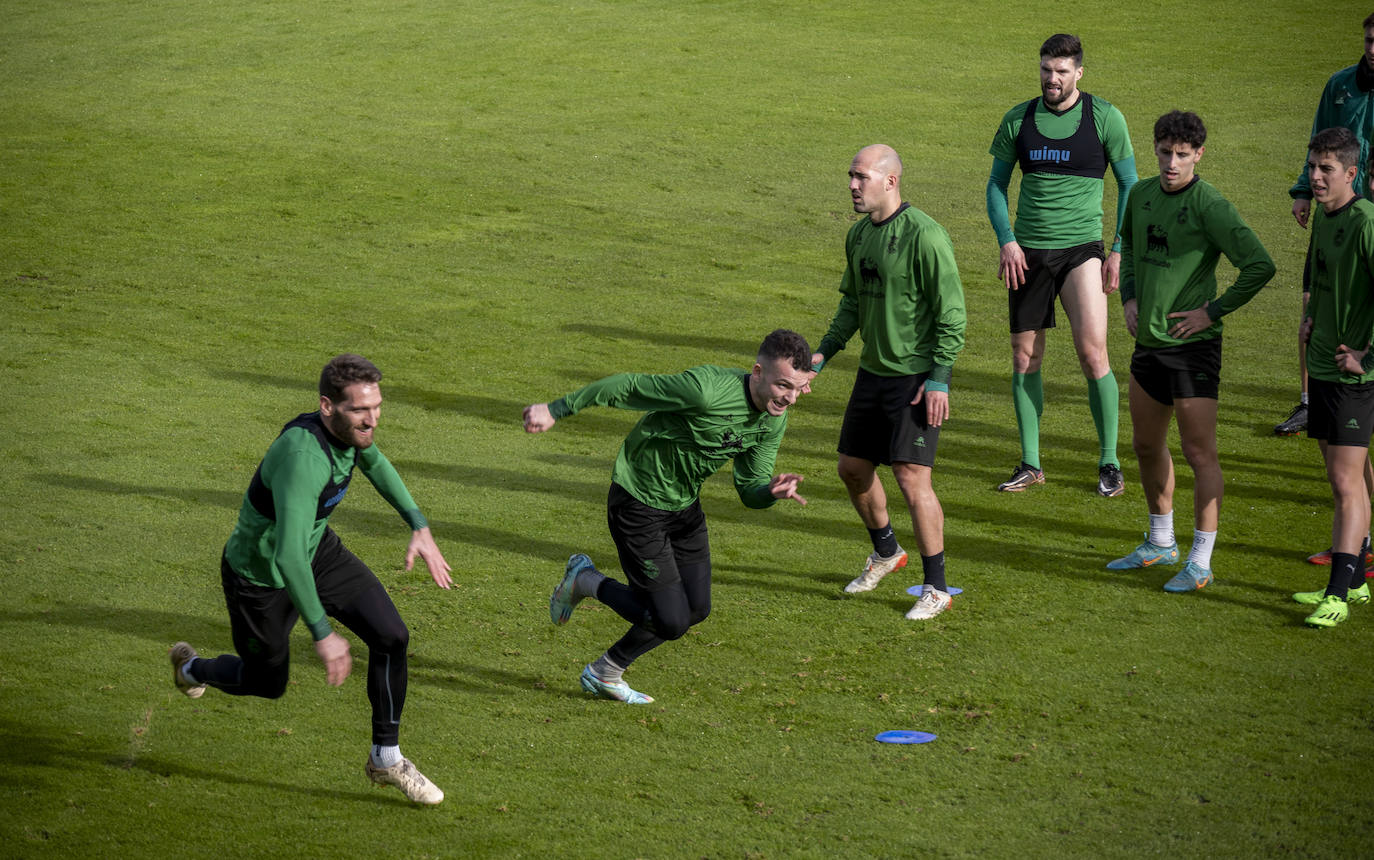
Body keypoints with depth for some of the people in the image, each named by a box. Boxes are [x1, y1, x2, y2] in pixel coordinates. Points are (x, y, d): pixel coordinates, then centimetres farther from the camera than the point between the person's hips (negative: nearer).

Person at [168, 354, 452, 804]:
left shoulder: (350, 428, -14)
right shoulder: (302, 456, -41)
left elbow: (374, 463, 13)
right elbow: (289, 557, -46)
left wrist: (419, 526, 8)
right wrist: (322, 633, -45)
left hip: (318, 551, 7)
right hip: (261, 576, -7)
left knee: (391, 637, -8)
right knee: (267, 683, 16)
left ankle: (386, 759, 10)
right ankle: (192, 667, 50)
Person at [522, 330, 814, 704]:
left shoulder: (773, 420, -7)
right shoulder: (706, 389, -32)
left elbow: (749, 490, 1)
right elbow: (628, 386, -23)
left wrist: (772, 491, -24)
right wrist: (555, 410, -20)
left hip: (684, 506, 8)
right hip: (638, 506, -8)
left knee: (696, 610, 9)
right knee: (671, 621, -9)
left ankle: (605, 675, 29)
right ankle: (586, 581, 16)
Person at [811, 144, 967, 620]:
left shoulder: (924, 235, -18)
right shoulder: (859, 234, 8)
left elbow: (952, 313, -17)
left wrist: (939, 378, -19)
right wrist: (824, 351, 9)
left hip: (917, 376, -8)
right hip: (873, 370, 8)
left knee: (912, 477, -12)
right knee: (853, 467, 14)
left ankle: (935, 588, -1)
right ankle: (885, 552, 39)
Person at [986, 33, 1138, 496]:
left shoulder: (1105, 118, -2)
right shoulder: (1018, 120, 5)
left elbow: (1128, 184, 5)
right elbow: (996, 185, 12)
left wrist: (1119, 250, -2)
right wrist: (1006, 240, -3)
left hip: (1081, 249, -3)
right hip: (1027, 252, 3)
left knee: (1092, 352, -14)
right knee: (1025, 358, 4)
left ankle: (1109, 462, -1)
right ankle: (1031, 464, 16)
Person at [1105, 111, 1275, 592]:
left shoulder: (1209, 206, -15)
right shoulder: (1142, 195, 6)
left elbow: (1260, 266, -18)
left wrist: (1212, 312, -15)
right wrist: (1128, 297, 12)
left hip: (1192, 344, -8)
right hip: (1148, 341, 8)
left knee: (1200, 453, -5)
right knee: (1146, 445, 18)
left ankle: (1200, 562, 1)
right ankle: (1161, 544, 34)